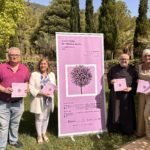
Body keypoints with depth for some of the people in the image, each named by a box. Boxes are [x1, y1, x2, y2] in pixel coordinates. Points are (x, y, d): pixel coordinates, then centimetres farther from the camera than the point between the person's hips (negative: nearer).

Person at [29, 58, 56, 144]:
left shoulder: (52, 74, 5)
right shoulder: (34, 74, -9)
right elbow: (31, 88, -13)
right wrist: (41, 93, -23)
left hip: (48, 99, 4)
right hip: (38, 100, -4)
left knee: (46, 117, 14)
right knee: (39, 118, 4)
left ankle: (44, 133, 34)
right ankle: (39, 135, 25)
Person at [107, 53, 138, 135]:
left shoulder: (132, 70, 2)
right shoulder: (114, 69, 3)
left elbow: (136, 82, 3)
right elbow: (108, 78, 11)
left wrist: (131, 88, -15)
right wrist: (111, 81, -12)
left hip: (127, 94, 0)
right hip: (115, 94, 0)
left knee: (126, 112, 7)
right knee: (115, 111, 8)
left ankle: (127, 130, 24)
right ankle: (115, 128, 24)